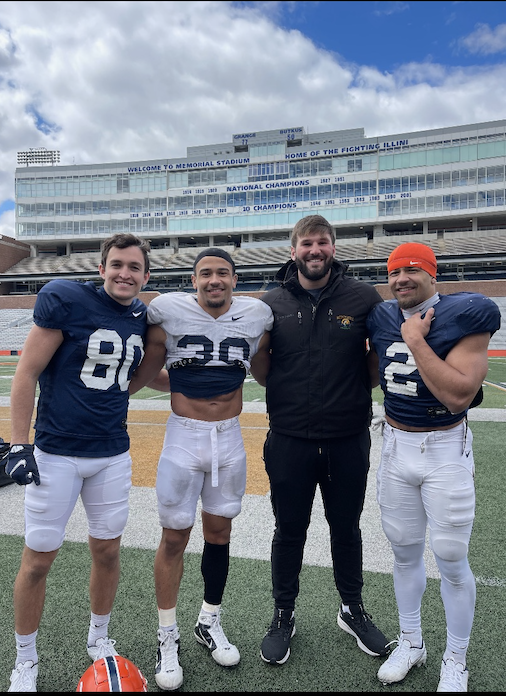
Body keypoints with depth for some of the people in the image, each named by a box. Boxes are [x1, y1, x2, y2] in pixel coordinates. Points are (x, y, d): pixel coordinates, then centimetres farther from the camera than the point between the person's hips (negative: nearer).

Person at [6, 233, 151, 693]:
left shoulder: (143, 318, 3)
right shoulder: (65, 299, -12)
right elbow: (26, 373, -11)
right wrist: (19, 445, -13)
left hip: (113, 455, 4)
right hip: (57, 453, -4)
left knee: (107, 550, 15)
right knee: (39, 558, 8)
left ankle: (99, 639, 40)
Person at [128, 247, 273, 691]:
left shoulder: (256, 317, -1)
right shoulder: (169, 312, -8)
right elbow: (146, 372, 1)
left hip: (230, 439, 3)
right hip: (184, 437, -2)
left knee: (219, 532, 15)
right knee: (174, 537, 7)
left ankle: (210, 623, 38)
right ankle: (168, 637, 28)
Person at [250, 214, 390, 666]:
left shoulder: (362, 297, -4)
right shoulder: (273, 303, -1)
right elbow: (262, 373, 6)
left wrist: (359, 392, -2)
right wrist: (249, 341, -9)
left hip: (349, 438, 0)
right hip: (289, 439, 0)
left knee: (346, 527, 19)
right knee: (289, 530, 15)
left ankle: (353, 610, 44)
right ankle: (284, 615, 38)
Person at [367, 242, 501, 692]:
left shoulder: (462, 317, -14)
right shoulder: (380, 318, 2)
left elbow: (458, 395, -25)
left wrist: (416, 341, -23)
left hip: (446, 449, -4)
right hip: (395, 445, 5)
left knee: (452, 561, 7)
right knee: (405, 551, 17)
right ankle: (411, 642, 38)